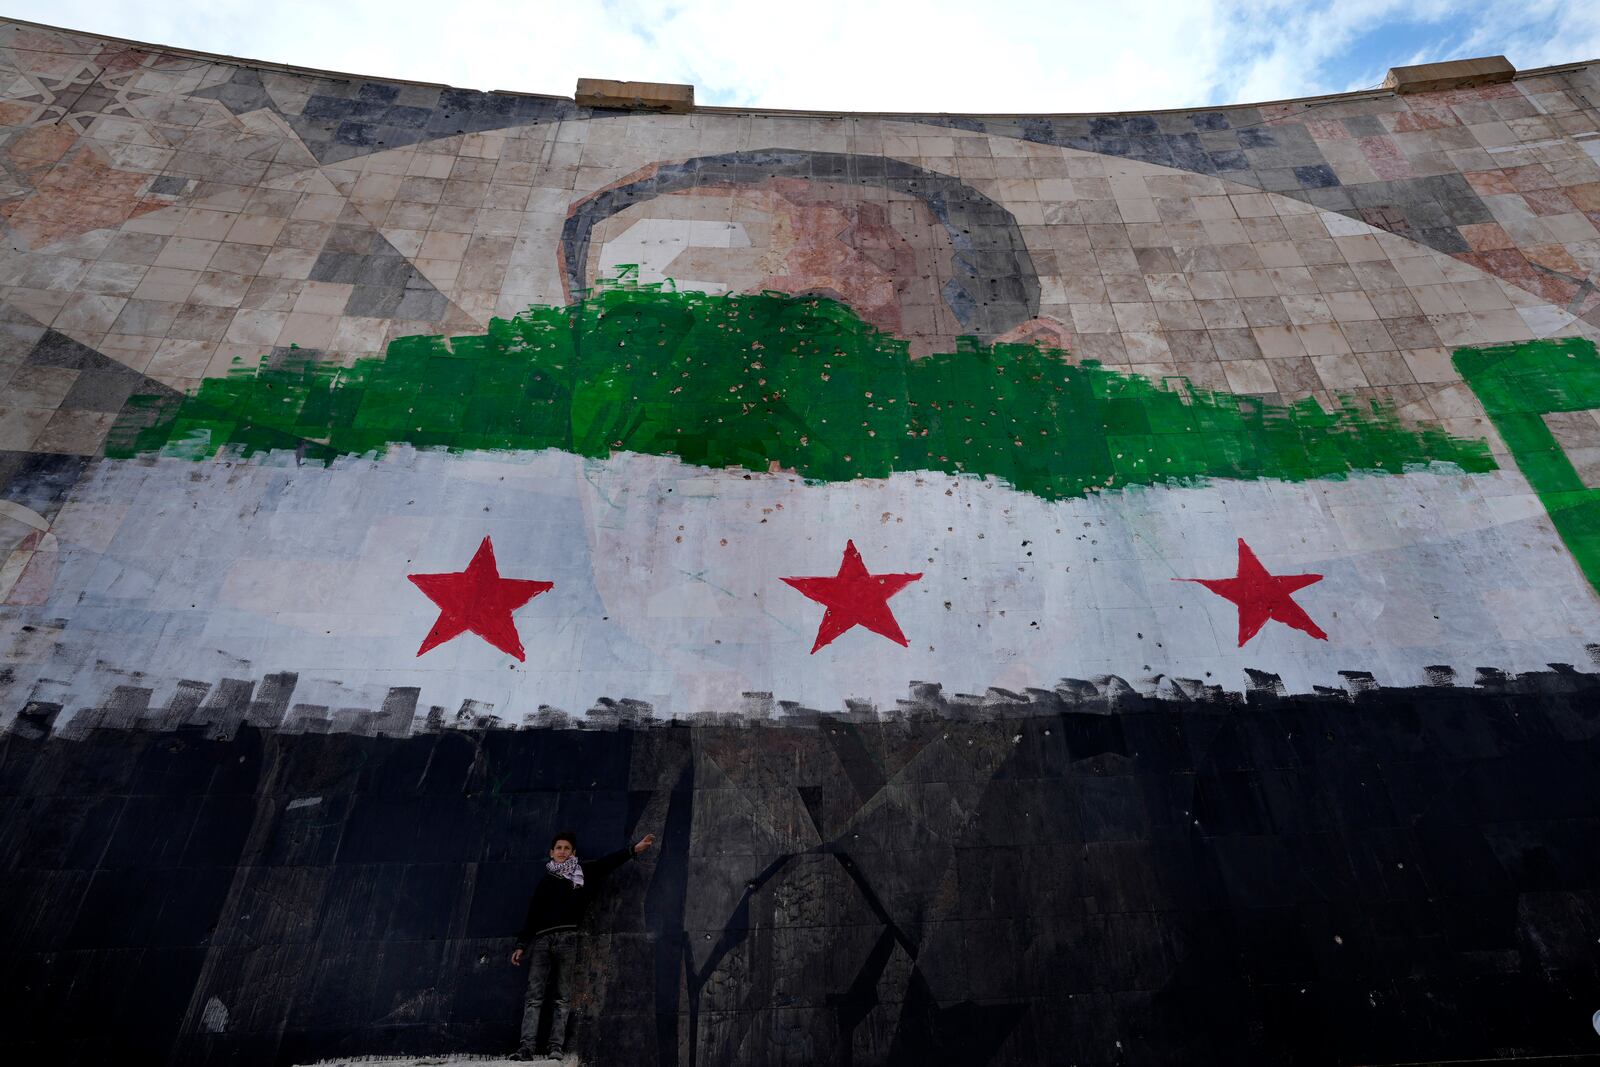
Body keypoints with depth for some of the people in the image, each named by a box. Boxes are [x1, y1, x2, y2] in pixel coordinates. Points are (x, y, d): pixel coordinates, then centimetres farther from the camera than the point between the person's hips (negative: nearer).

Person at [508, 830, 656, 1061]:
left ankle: (556, 1048, 2)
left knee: (562, 998, -1)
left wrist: (634, 849, -7)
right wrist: (521, 945, 11)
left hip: (567, 939, -2)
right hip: (541, 940, 2)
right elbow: (531, 915, 18)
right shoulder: (545, 881, 18)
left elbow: (607, 862, 3)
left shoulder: (582, 873, 12)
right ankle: (527, 1047, -5)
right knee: (534, 996, -5)